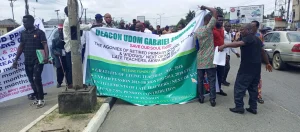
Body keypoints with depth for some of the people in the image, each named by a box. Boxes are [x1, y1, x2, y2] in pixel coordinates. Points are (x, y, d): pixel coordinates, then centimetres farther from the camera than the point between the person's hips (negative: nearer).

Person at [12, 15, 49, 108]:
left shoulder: (39, 32, -3)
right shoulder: (23, 33, 13)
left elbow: (45, 45, -12)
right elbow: (21, 47, 17)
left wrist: (47, 57, -28)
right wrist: (16, 60, 11)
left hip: (38, 61, -6)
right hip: (27, 62, 6)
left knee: (36, 79, -12)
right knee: (32, 81, 8)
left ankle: (41, 100, -2)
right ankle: (37, 98, 19)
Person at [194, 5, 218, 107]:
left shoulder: (197, 31, 7)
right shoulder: (208, 28, -10)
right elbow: (215, 11, -8)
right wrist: (205, 7, 5)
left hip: (200, 59, 5)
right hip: (209, 59, -5)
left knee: (200, 80, 11)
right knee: (211, 80, 2)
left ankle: (201, 98, 18)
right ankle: (212, 100, 5)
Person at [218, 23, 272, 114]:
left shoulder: (248, 38, -14)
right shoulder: (257, 39, 15)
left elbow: (238, 44, -33)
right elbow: (263, 51, 22)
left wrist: (225, 45, -40)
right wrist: (267, 63, 30)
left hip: (247, 68, -9)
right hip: (256, 67, 9)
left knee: (239, 87, -1)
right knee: (253, 87, 14)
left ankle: (239, 107, 3)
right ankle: (253, 108, 19)